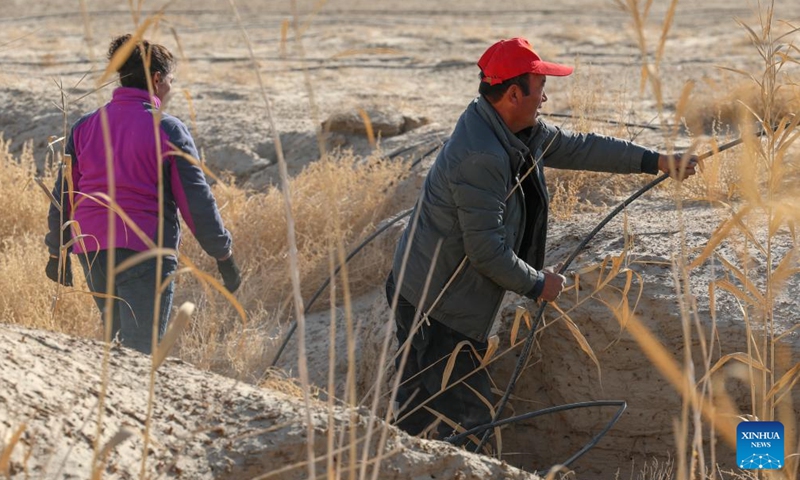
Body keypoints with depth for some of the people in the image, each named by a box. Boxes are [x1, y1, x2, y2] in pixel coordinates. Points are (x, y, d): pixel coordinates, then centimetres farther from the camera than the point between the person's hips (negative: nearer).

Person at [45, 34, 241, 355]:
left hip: (91, 250, 5)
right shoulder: (168, 129, -7)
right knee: (142, 351, -2)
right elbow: (196, 200, -7)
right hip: (146, 252, -5)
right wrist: (223, 255, 2)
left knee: (117, 340, 23)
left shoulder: (85, 127, 7)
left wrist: (58, 252, 21)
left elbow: (63, 195, 11)